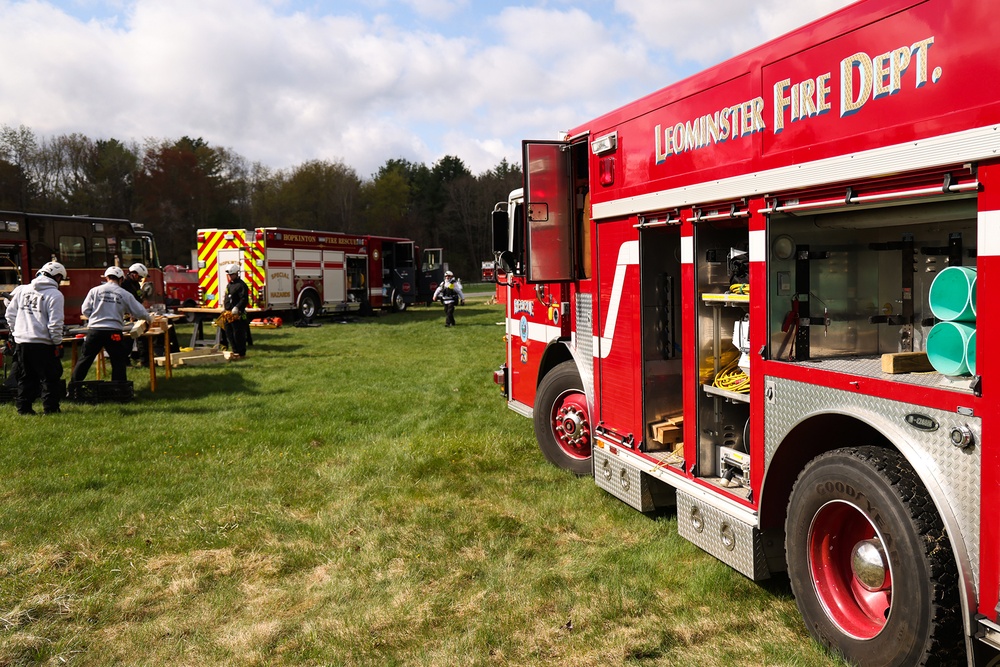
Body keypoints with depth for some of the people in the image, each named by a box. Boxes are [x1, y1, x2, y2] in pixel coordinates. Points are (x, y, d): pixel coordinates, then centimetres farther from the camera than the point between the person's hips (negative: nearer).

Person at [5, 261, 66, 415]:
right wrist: (58, 343, -5)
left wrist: (15, 332, 23)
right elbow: (55, 323, -13)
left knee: (26, 377, 16)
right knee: (50, 377, 3)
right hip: (43, 344, -6)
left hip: (21, 341, 6)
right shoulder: (55, 295, -10)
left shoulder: (22, 290, 9)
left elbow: (10, 313, 13)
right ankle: (50, 408, 2)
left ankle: (23, 407, 18)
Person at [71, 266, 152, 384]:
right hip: (114, 332, -1)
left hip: (94, 331, 1)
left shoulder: (95, 290, 3)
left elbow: (85, 311, 3)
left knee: (84, 360, 11)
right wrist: (149, 319, 28)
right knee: (119, 363, 8)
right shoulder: (125, 294, 2)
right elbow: (139, 312, 8)